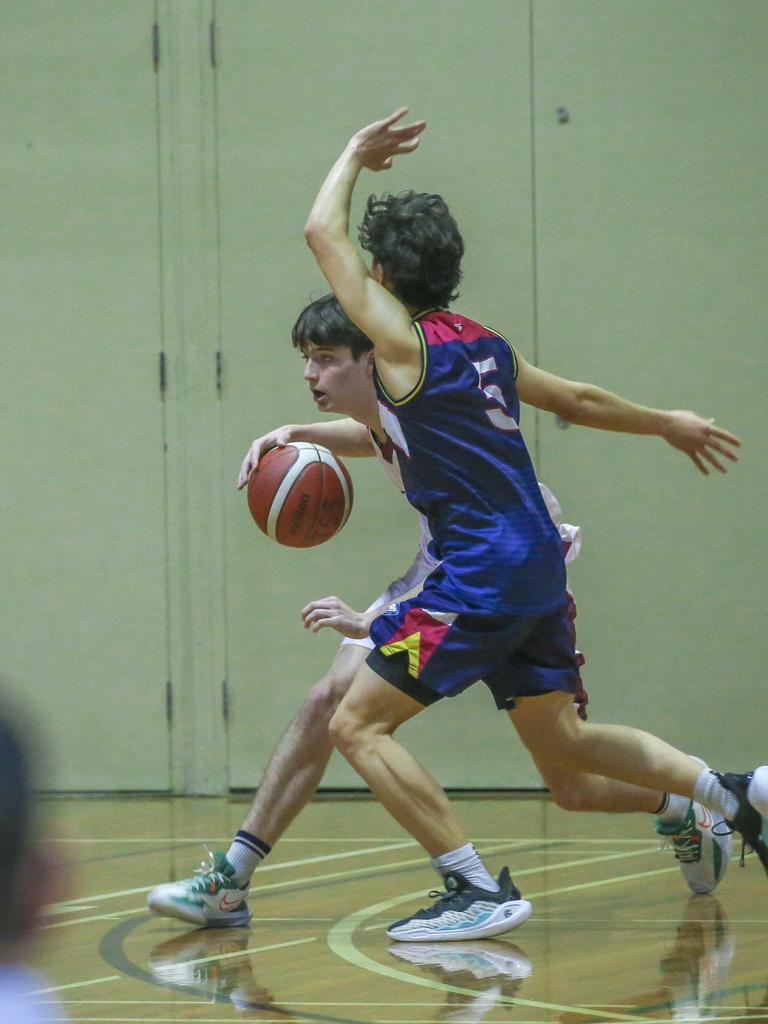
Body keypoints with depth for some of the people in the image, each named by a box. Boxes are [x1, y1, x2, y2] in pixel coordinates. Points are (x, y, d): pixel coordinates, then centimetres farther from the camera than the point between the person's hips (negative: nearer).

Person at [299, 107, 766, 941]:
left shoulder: (404, 342, -10)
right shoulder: (482, 345, 12)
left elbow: (321, 232, -6)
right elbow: (577, 400, 26)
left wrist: (357, 156, 10)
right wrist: (667, 424, 41)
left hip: (480, 576, -9)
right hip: (536, 567, 9)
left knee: (358, 724, -6)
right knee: (560, 741, 21)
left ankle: (477, 890, -11)